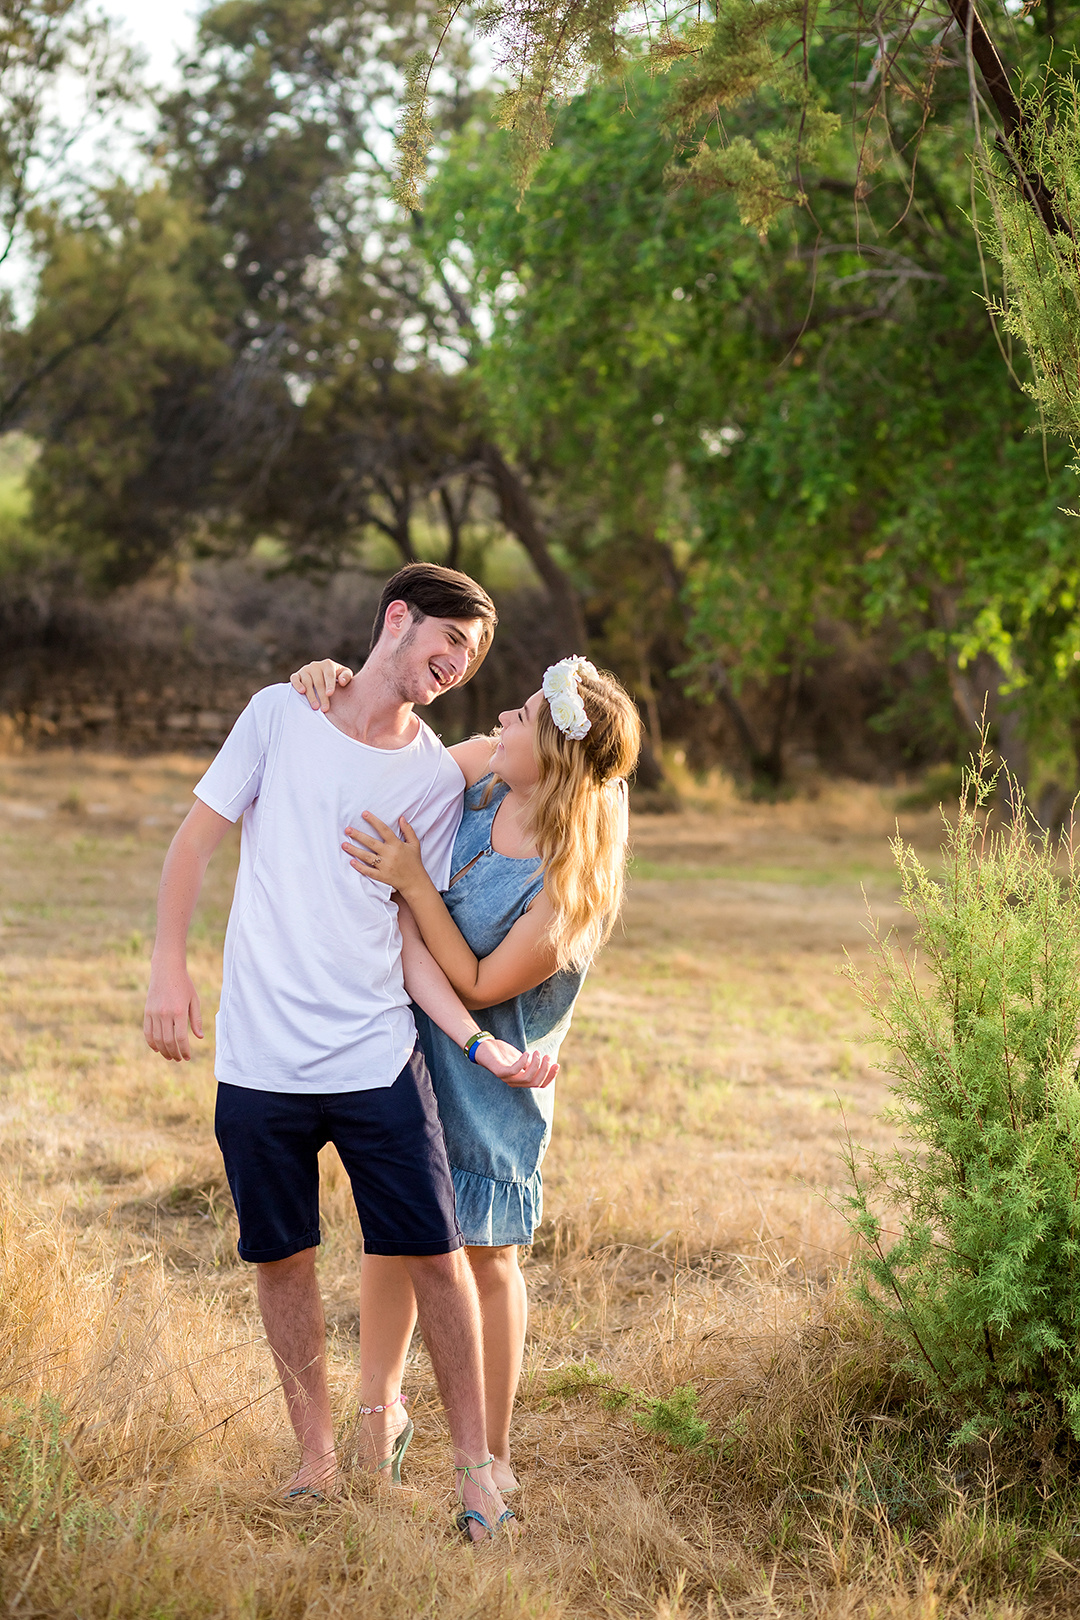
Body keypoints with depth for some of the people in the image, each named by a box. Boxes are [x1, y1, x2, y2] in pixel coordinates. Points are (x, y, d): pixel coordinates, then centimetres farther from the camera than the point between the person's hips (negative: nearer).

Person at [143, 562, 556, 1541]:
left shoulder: (439, 781, 5)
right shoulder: (281, 715, 2)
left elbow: (414, 938, 4)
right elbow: (196, 839, 7)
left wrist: (480, 1044, -9)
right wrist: (170, 965, -2)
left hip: (377, 1057, 0)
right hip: (258, 1058, 0)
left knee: (434, 1255, -3)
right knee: (282, 1259, 7)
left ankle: (474, 1463, 10)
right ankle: (316, 1458, 21)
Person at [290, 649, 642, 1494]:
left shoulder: (570, 887, -28)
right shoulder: (480, 770, -10)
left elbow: (479, 987, -22)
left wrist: (412, 883, -28)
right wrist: (338, 695, -10)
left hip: (490, 1076, -6)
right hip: (409, 1047, 6)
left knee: (487, 1257, 6)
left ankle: (494, 1453, 23)